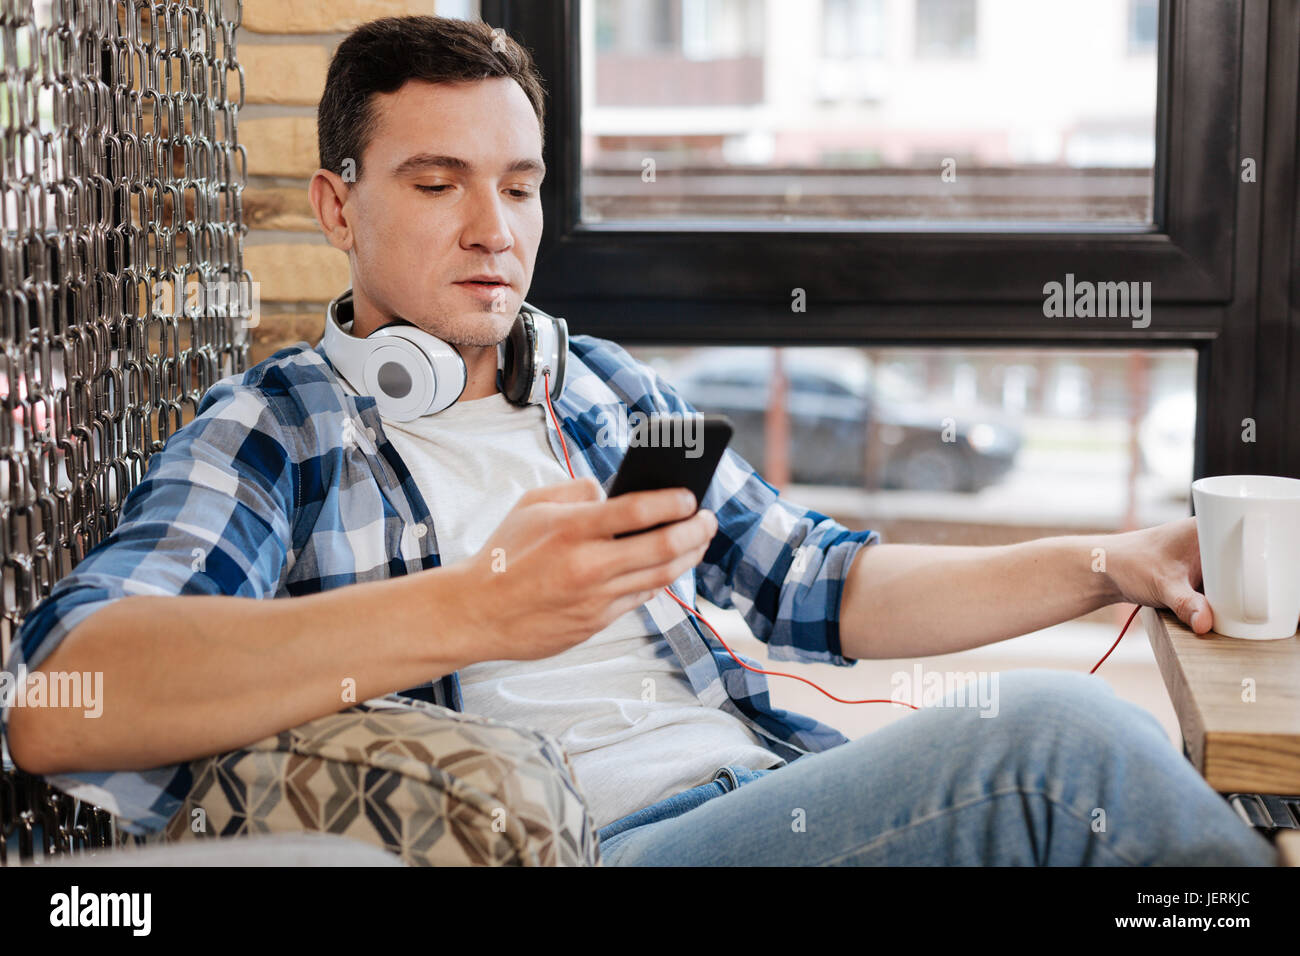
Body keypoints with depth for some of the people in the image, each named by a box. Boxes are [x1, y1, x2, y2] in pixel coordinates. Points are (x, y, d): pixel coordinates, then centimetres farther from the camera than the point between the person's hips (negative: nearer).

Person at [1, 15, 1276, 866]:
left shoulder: (610, 388, 23)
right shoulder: (266, 432, 3)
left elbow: (822, 587, 22)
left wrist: (1107, 566, 9)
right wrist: (465, 611, -28)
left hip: (770, 785, 7)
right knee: (1054, 737, -25)